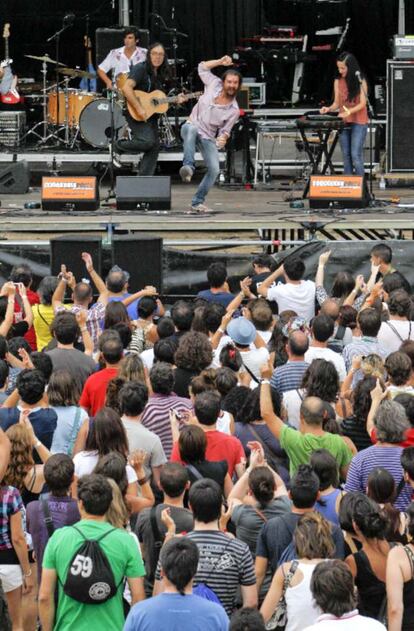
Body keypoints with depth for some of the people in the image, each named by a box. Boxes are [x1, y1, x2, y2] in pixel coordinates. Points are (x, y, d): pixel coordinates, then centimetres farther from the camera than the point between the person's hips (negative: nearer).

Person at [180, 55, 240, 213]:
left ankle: (197, 201, -2)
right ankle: (188, 167, -52)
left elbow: (225, 130, -3)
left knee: (214, 169, -16)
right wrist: (220, 62, -2)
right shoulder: (214, 85, -5)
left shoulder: (234, 110, -8)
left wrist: (223, 138, -27)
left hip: (208, 138, 1)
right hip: (191, 127, -1)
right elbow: (202, 67, 10)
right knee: (192, 129, -40)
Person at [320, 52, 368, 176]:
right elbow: (337, 103, 12)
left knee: (356, 155, -12)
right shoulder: (338, 82, 7)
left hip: (358, 122, -5)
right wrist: (329, 109, -9)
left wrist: (348, 112, -23)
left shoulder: (360, 81, -5)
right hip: (343, 123, 5)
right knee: (346, 156, 5)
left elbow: (362, 104, -10)